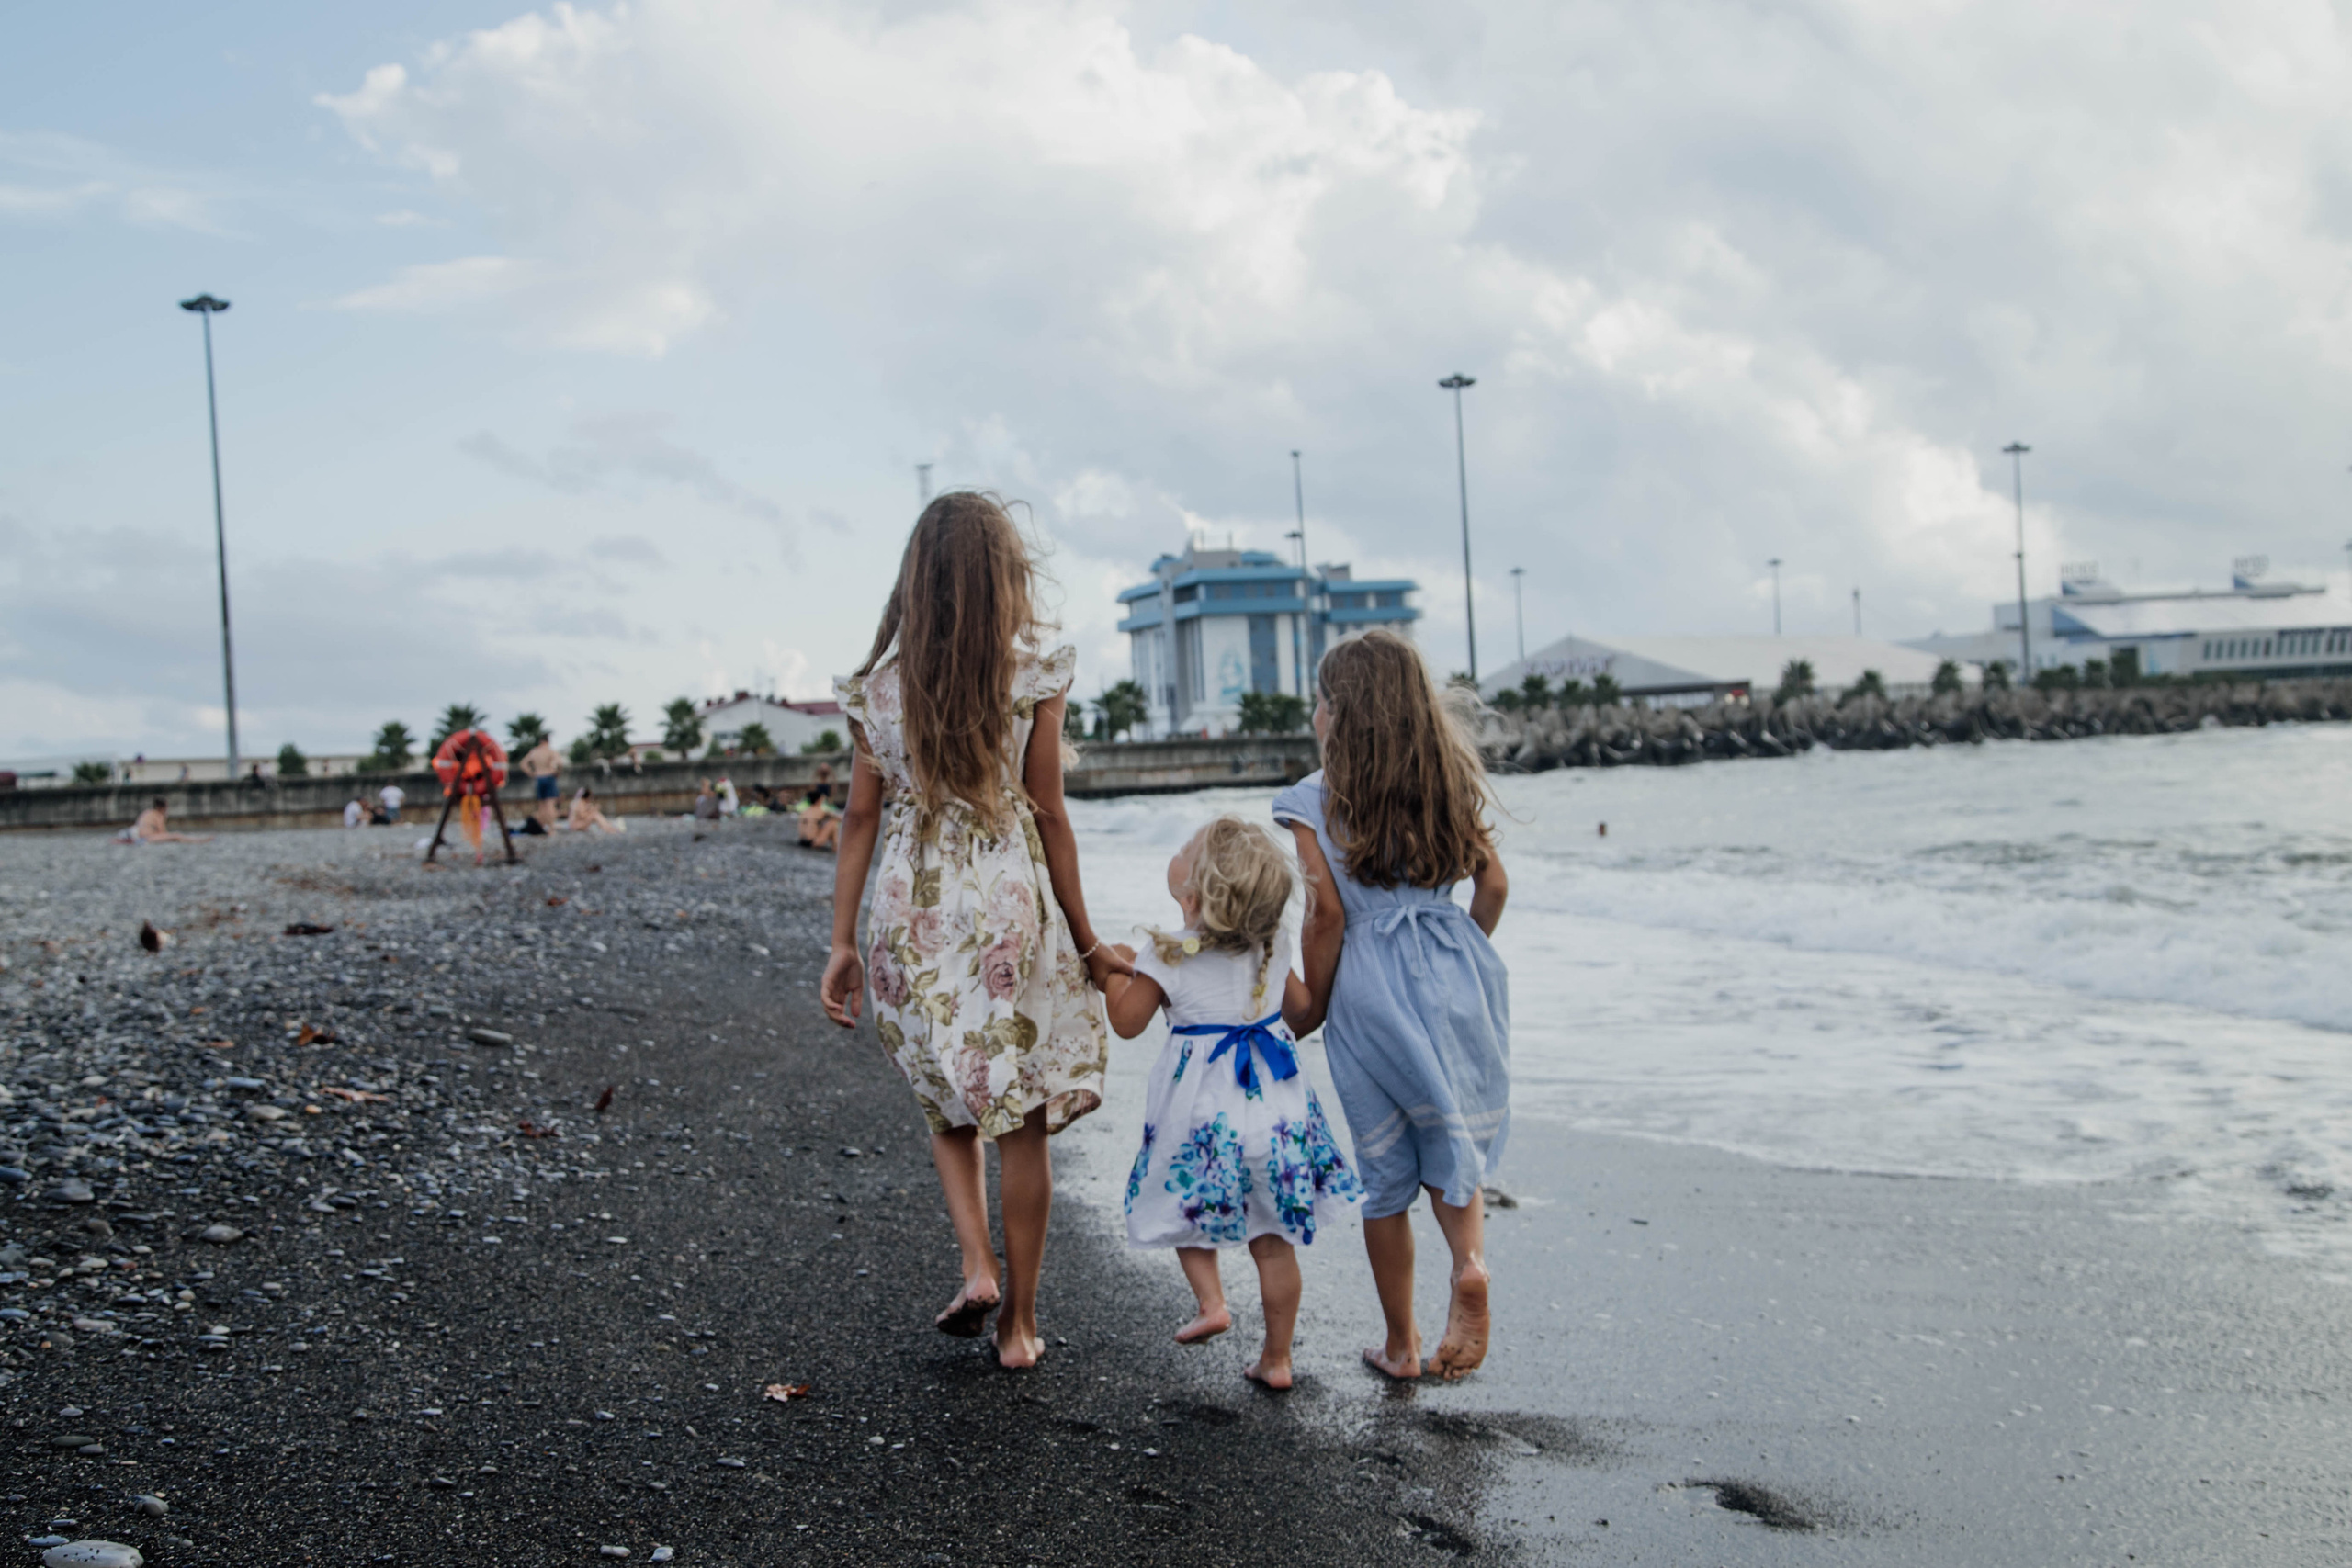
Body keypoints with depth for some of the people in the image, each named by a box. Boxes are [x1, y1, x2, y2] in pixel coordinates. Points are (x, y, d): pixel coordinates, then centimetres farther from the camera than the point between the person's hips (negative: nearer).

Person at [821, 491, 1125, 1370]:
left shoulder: (879, 684, 3)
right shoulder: (1034, 675, -4)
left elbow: (861, 818, 3)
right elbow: (1049, 815, -3)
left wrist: (843, 944, 8)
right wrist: (1085, 942, 5)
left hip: (911, 908, 3)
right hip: (1010, 902, -2)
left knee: (951, 1103, 22)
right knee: (1020, 1119, 7)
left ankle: (976, 1265, 4)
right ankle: (1018, 1323, 14)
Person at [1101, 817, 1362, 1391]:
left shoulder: (1168, 957, -15)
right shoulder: (1273, 946, -1)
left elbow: (1127, 1022, -5)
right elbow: (1301, 1004, 13)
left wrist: (1115, 972, 11)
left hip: (1203, 1103, -4)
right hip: (1274, 1101, 4)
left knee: (1191, 1208, 21)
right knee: (1273, 1237, 11)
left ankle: (1211, 1301, 4)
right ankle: (1277, 1358, 19)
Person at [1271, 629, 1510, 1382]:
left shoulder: (1318, 800, -6)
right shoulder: (1450, 779, 6)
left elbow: (1326, 913, -11)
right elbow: (1492, 883, 7)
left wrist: (1309, 1011, 0)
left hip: (1371, 989, -3)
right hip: (1456, 976, 3)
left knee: (1385, 1171, 9)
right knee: (1453, 1142, 17)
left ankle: (1402, 1346, 20)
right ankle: (1469, 1259, -12)